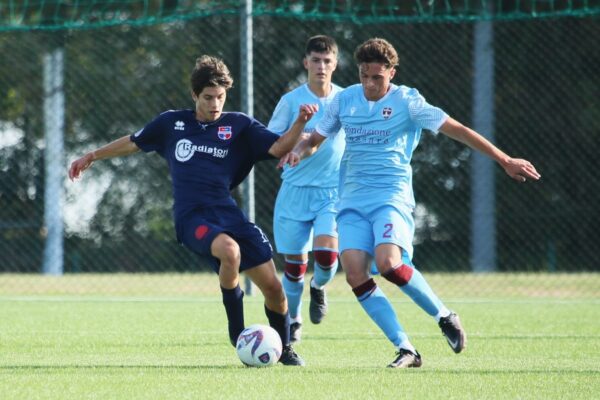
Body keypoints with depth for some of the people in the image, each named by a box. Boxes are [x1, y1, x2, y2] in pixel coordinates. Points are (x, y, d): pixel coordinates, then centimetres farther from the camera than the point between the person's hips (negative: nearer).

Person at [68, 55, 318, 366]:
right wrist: (92, 156, 34)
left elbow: (279, 147, -1)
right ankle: (238, 334, -17)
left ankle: (285, 348, 23)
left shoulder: (239, 126, 9)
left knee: (272, 285, -5)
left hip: (228, 212, 2)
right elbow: (133, 143, 27)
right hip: (191, 216, -2)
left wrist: (300, 123, -18)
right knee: (230, 250, -35)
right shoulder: (172, 123, 12)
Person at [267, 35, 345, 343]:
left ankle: (319, 287, 15)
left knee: (326, 253, -20)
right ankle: (293, 320, 26)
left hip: (333, 191, 0)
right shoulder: (291, 101, -2)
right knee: (294, 263, 2)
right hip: (296, 190, 0)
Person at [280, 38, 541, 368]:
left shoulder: (406, 101, -3)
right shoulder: (345, 100, 9)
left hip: (391, 195, -4)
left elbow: (456, 129, -4)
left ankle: (444, 317, -3)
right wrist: (300, 150, -4)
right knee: (354, 272, -15)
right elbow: (316, 138, 21)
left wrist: (504, 160, -7)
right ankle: (405, 350, -10)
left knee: (388, 263, -28)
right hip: (353, 200, 4)